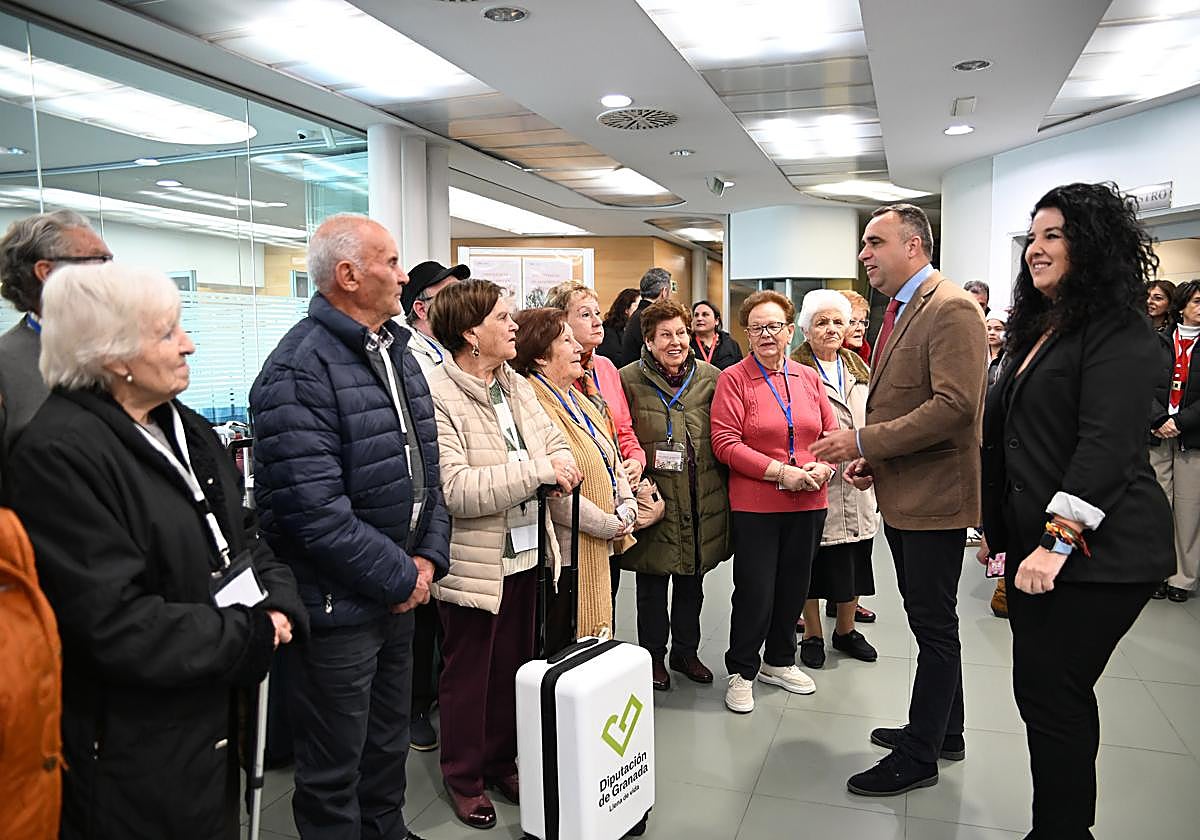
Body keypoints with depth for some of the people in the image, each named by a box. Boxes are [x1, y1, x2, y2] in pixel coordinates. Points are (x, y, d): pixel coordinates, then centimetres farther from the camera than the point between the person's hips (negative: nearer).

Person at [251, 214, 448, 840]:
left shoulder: (397, 352, 8)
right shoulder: (300, 370, -21)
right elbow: (314, 510, -26)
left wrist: (430, 554, 0)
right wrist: (400, 577, -17)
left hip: (400, 591, 8)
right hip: (337, 604, -8)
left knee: (389, 744, 25)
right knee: (335, 770, 11)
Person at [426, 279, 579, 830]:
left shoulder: (517, 385, 7)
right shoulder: (437, 397, -21)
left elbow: (556, 443, 13)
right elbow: (454, 489, -28)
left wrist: (561, 468, -11)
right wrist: (536, 470, -25)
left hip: (524, 553, 7)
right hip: (473, 563, -7)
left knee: (513, 668, 20)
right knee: (467, 675, 13)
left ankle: (501, 761, 41)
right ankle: (463, 778, 34)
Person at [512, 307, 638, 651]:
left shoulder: (577, 399, 13)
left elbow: (612, 458, 18)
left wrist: (627, 509, 1)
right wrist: (610, 525, -13)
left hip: (602, 546, 9)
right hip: (568, 549, -9)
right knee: (560, 647, 3)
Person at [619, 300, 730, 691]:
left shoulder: (711, 377, 4)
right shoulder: (628, 379, -6)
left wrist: (722, 488, 5)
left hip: (702, 501, 3)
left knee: (692, 582, 17)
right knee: (652, 584, 9)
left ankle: (686, 651, 35)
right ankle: (653, 656, 27)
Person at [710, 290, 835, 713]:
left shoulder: (809, 378, 9)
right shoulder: (733, 379, -6)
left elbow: (831, 433, 11)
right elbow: (725, 443, -14)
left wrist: (822, 467, -10)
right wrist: (781, 472, -19)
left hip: (809, 504, 5)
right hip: (756, 504, -5)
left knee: (794, 587, 16)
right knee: (755, 593, 1)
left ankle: (779, 661, 35)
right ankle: (741, 672, 20)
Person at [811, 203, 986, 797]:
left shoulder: (951, 308, -16)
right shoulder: (898, 311, 14)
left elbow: (955, 405, -25)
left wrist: (863, 441, -22)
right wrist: (872, 457, 7)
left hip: (934, 497, -10)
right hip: (900, 492, 10)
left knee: (934, 627, 3)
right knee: (929, 620, 20)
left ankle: (919, 757, 16)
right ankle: (943, 731, 35)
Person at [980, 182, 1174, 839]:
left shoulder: (1118, 331, -10)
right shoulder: (1038, 331, 17)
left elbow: (1108, 443, -19)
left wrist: (1057, 540, -24)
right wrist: (1006, 533, 16)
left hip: (1094, 552, -8)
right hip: (1033, 543, 8)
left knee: (1049, 692, -4)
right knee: (1047, 692, 13)